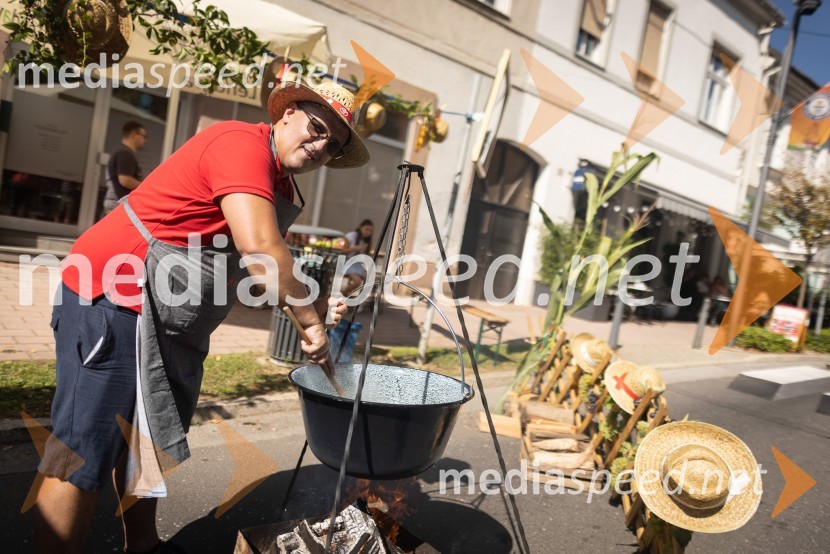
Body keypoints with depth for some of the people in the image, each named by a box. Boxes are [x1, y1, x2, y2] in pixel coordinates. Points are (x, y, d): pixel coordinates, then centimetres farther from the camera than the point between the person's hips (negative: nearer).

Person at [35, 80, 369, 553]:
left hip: (164, 320, 10)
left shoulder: (281, 186, 14)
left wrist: (313, 308, 2)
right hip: (117, 297, -10)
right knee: (86, 451, -3)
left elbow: (260, 273, 17)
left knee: (147, 436, 19)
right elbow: (259, 250, -28)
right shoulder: (243, 143, -16)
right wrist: (310, 320, -19)